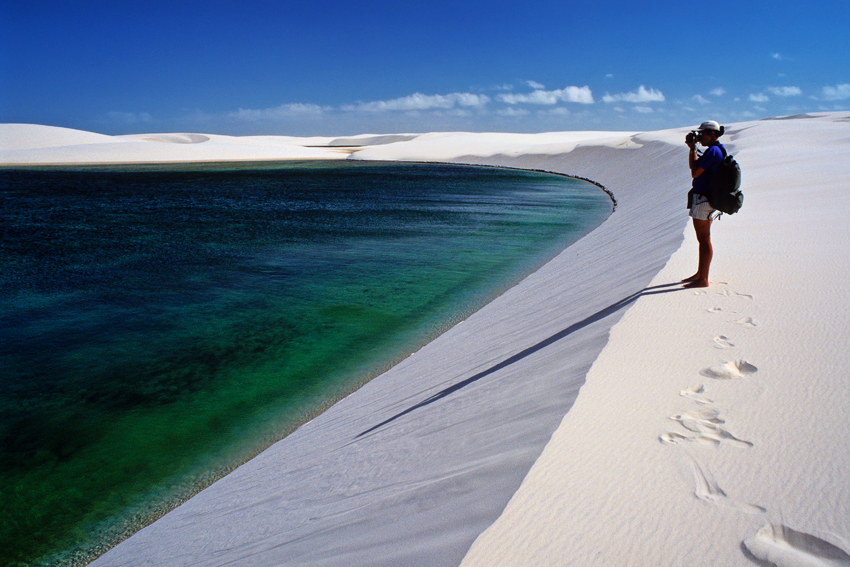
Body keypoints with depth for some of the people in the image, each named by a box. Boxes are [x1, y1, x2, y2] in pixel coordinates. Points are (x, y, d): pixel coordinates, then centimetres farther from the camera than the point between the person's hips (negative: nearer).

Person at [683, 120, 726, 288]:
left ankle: (703, 280, -2)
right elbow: (693, 166, 23)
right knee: (702, 239, 18)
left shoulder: (712, 151, -17)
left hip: (703, 200, -11)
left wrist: (693, 149, -12)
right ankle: (700, 273, 29)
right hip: (704, 198, 11)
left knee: (704, 240, -6)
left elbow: (695, 172, -21)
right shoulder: (717, 150, 15)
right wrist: (692, 148, 13)